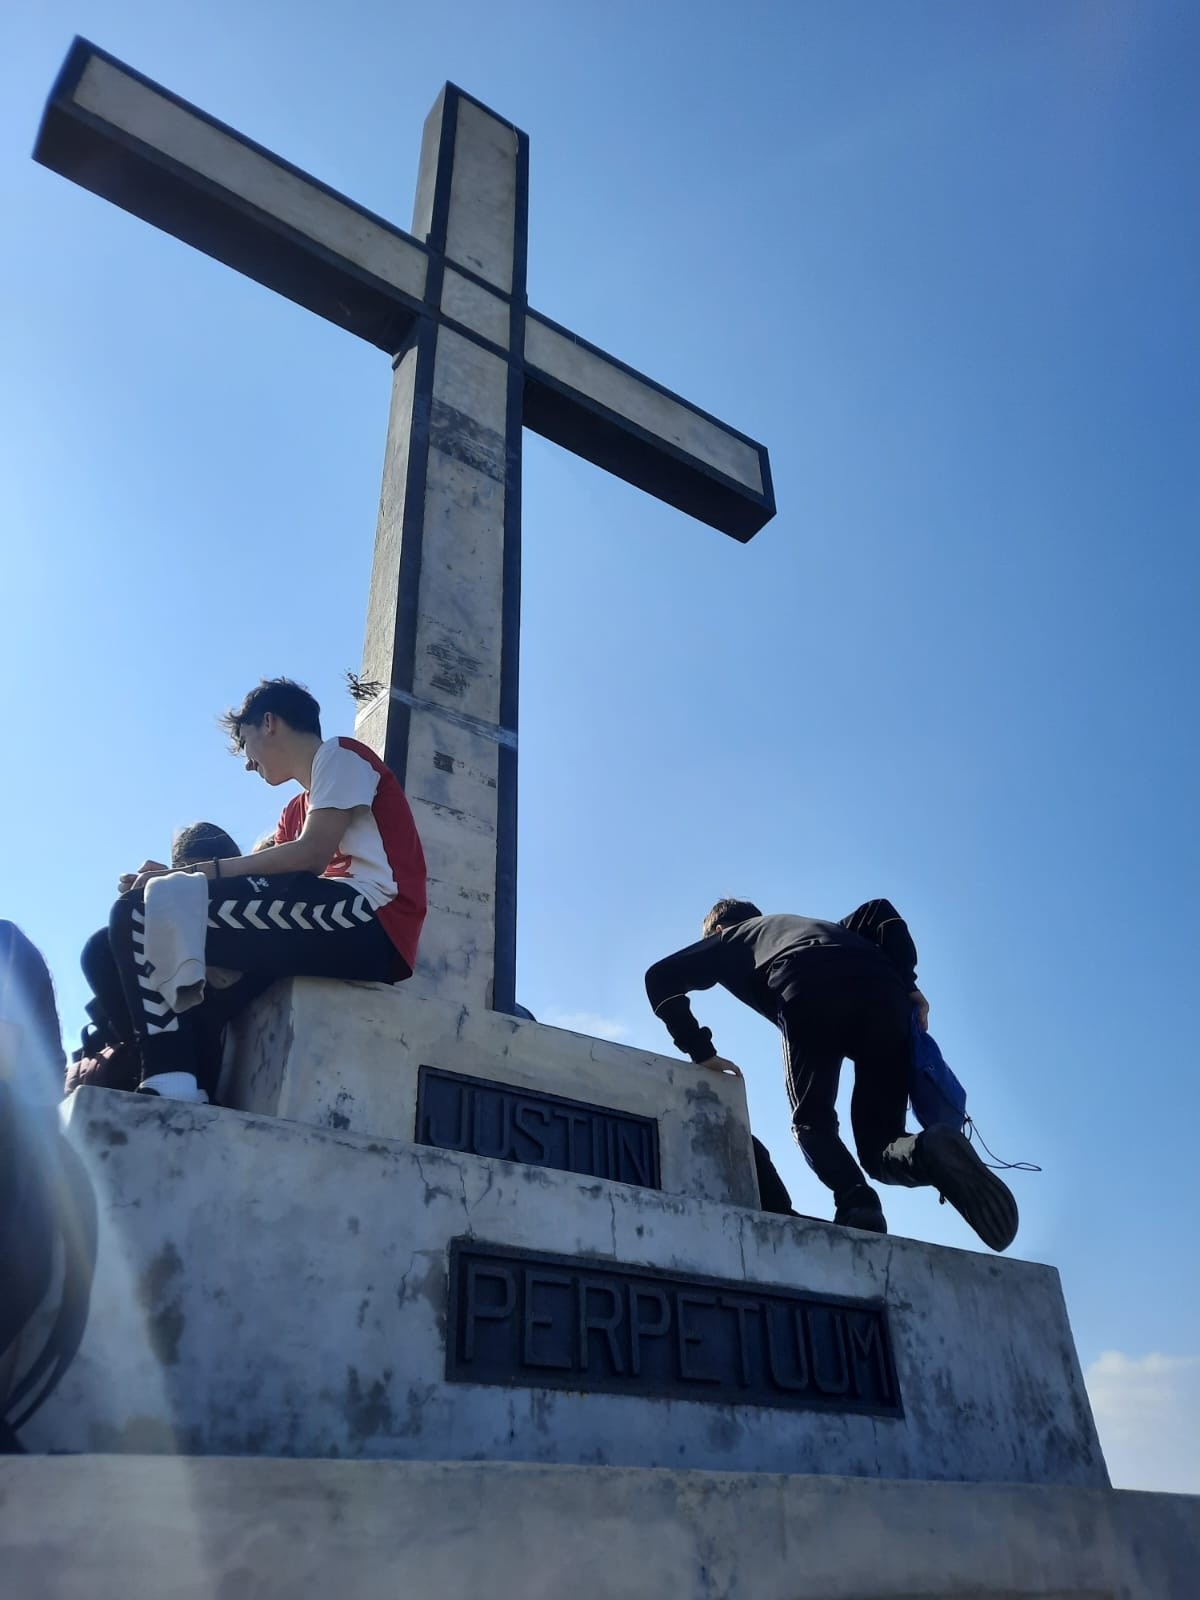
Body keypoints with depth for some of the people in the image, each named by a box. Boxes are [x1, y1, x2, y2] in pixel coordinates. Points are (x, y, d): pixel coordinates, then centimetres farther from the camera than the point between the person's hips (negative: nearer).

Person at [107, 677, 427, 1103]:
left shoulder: (339, 755, 6)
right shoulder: (297, 810, 31)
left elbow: (312, 855, -10)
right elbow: (276, 873, 15)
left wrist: (201, 872, -6)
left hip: (368, 925, -9)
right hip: (330, 929, 9)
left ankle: (170, 1083, -21)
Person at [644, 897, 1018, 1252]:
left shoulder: (728, 939, 36)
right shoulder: (819, 925, 46)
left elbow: (662, 977, 23)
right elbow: (880, 912, 27)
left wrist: (701, 1052, 22)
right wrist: (908, 985, 16)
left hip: (808, 994, -4)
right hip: (882, 993, 4)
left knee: (812, 1124, 10)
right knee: (880, 1146, 8)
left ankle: (859, 1206, -19)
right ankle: (933, 1153, -25)